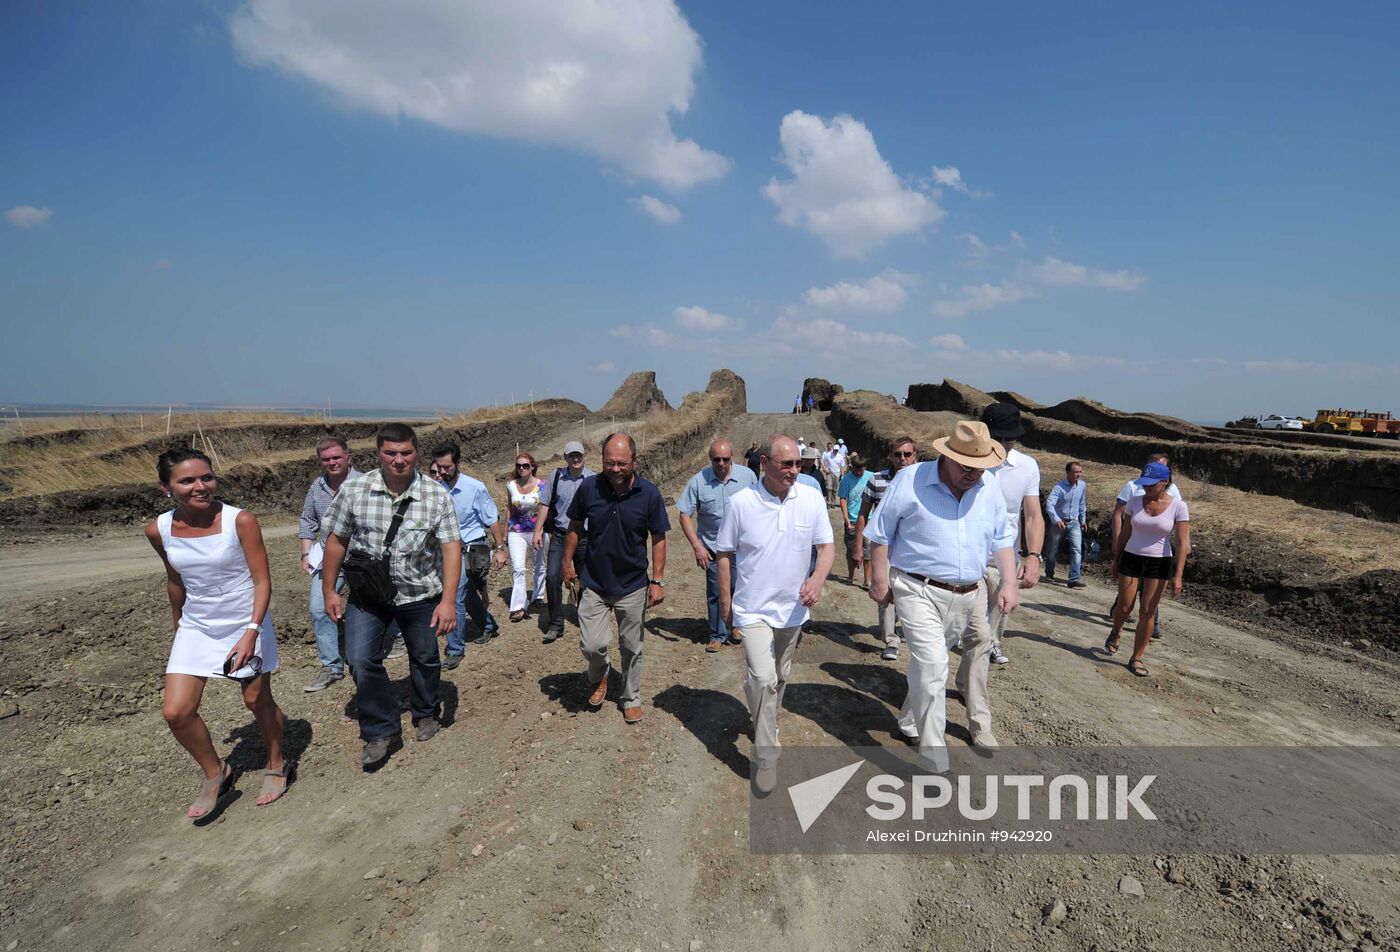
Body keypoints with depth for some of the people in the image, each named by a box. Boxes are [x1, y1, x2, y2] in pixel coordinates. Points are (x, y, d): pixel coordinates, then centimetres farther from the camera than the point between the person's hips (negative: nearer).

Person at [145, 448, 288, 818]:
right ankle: (215, 774, 22)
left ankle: (277, 766, 33)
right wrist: (178, 623, 21)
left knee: (257, 700, 9)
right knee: (176, 712, -3)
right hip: (196, 628, 4)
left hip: (246, 625, -3)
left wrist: (252, 631, -26)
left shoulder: (240, 521, -20)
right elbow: (175, 579, 11)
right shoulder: (159, 529, -7)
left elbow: (262, 580, -17)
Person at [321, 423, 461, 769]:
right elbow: (336, 540, 1)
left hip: (420, 594, 0)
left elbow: (451, 548, -14)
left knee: (425, 659, 13)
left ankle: (426, 714, 40)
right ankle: (380, 730, 11)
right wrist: (329, 590, 4)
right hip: (367, 594, 1)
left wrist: (448, 601, -19)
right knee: (361, 660, -10)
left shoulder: (436, 495, -13)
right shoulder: (354, 490, -9)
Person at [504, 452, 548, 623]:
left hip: (536, 531, -1)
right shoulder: (511, 486, 1)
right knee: (517, 568, -10)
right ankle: (519, 607, -7)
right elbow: (510, 509, 12)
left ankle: (537, 596, 36)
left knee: (539, 567, 14)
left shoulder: (541, 486, -8)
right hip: (516, 532, 1)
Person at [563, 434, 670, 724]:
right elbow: (575, 526, 5)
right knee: (592, 645, -5)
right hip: (595, 583, 0)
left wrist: (657, 580, -7)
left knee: (631, 649, 12)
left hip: (633, 586, 0)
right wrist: (567, 562, 7)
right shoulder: (589, 488, -11)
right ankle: (598, 676, 30)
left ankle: (631, 699, 35)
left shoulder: (649, 493, -13)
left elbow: (658, 538, -5)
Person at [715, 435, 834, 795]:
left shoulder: (812, 499, -7)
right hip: (753, 608, -3)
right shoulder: (741, 503, -13)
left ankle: (765, 721, 47)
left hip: (793, 607, 4)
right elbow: (725, 554, -3)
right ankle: (766, 757, 2)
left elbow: (826, 546, -1)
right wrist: (725, 599, -1)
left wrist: (817, 579, -19)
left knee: (780, 678, 20)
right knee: (764, 678, -15)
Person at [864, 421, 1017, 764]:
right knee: (932, 665, -14)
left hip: (971, 594, 5)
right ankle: (934, 755, 0)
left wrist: (1009, 583, 5)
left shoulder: (990, 487, 1)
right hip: (920, 591, -5)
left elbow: (1002, 539, 12)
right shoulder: (910, 481, -14)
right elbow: (881, 533, -6)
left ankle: (911, 724, 41)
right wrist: (881, 579, -5)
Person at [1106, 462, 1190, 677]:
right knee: (1124, 608, 4)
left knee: (1147, 612, 1)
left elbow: (1181, 543, -10)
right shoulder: (1135, 502, -3)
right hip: (1131, 558, 2)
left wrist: (1177, 576, -14)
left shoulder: (1178, 506, -9)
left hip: (1160, 563, -2)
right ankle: (1115, 633, 37)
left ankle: (1136, 658, 13)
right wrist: (1116, 560, 10)